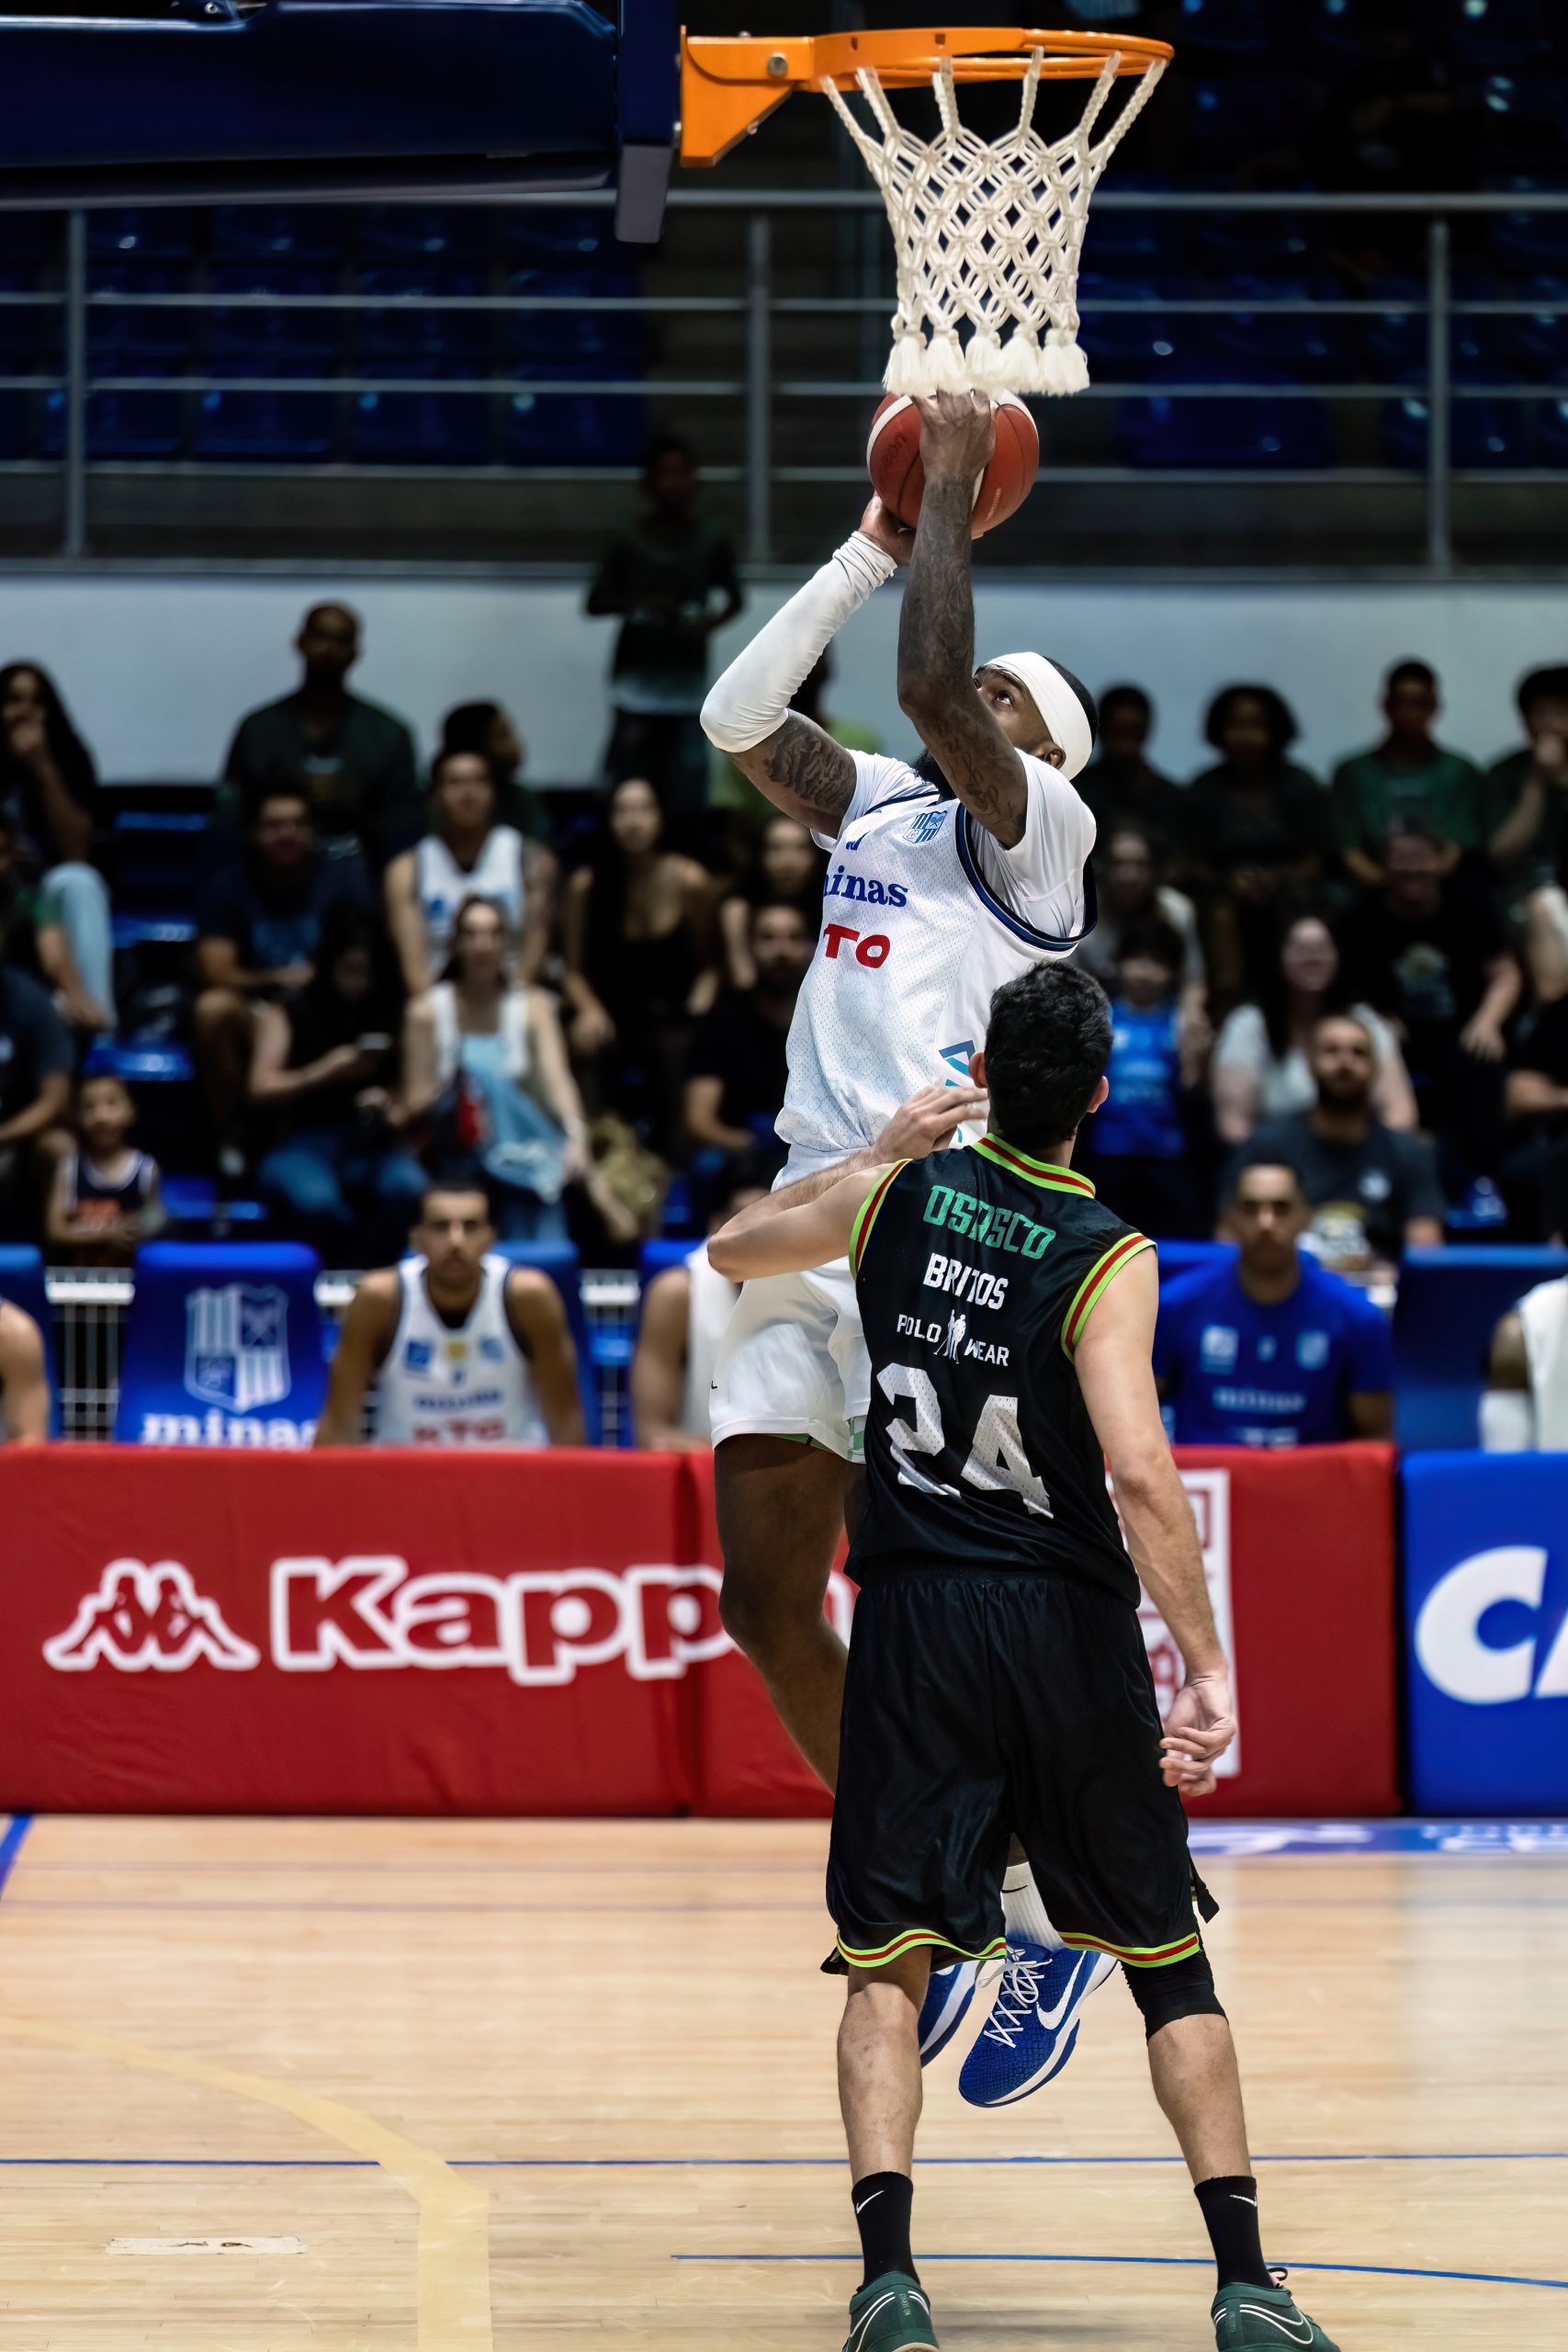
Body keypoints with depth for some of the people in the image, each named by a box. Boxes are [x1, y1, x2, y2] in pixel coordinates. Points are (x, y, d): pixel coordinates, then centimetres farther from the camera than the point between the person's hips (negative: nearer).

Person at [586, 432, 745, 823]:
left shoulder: (711, 547, 2)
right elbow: (596, 602, -1)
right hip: (637, 686, -1)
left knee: (685, 799, -3)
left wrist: (709, 622, -8)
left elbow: (733, 599, 13)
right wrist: (637, 604, -20)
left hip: (688, 689, 1)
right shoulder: (628, 547, -1)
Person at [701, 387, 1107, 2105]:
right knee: (766, 1609, 4)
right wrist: (880, 540, 14)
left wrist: (957, 483, -4)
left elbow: (929, 684, -15)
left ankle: (1054, 1917, 5)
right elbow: (738, 714, 16)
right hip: (811, 1230, 8)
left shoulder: (1035, 825, -1)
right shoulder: (876, 807, 21)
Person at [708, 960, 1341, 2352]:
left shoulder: (899, 1197, -1)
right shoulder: (1107, 1259, -13)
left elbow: (732, 1251, 20)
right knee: (1168, 1958, 10)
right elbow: (1140, 1470, -24)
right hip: (1069, 1624, -2)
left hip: (916, 1621, 2)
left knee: (888, 1960, 5)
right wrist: (1208, 1667, -22)